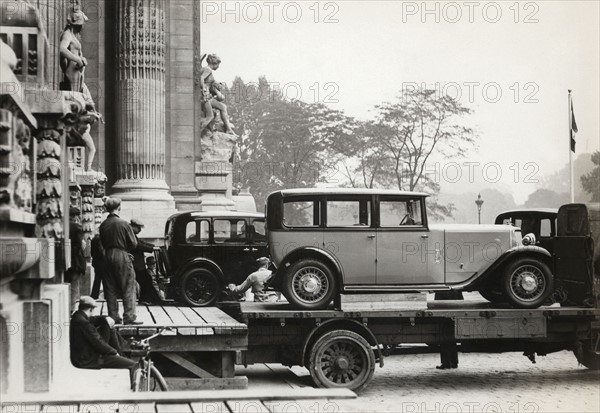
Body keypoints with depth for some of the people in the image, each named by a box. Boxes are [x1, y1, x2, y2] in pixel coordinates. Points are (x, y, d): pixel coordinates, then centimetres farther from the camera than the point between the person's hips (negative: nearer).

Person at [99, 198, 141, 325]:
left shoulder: (103, 225, 2)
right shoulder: (124, 224, -10)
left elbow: (103, 243, 10)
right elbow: (133, 243, -6)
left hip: (108, 256, 5)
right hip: (123, 257, -5)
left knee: (111, 289, 10)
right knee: (128, 288, 0)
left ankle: (113, 316, 11)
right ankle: (129, 317, -5)